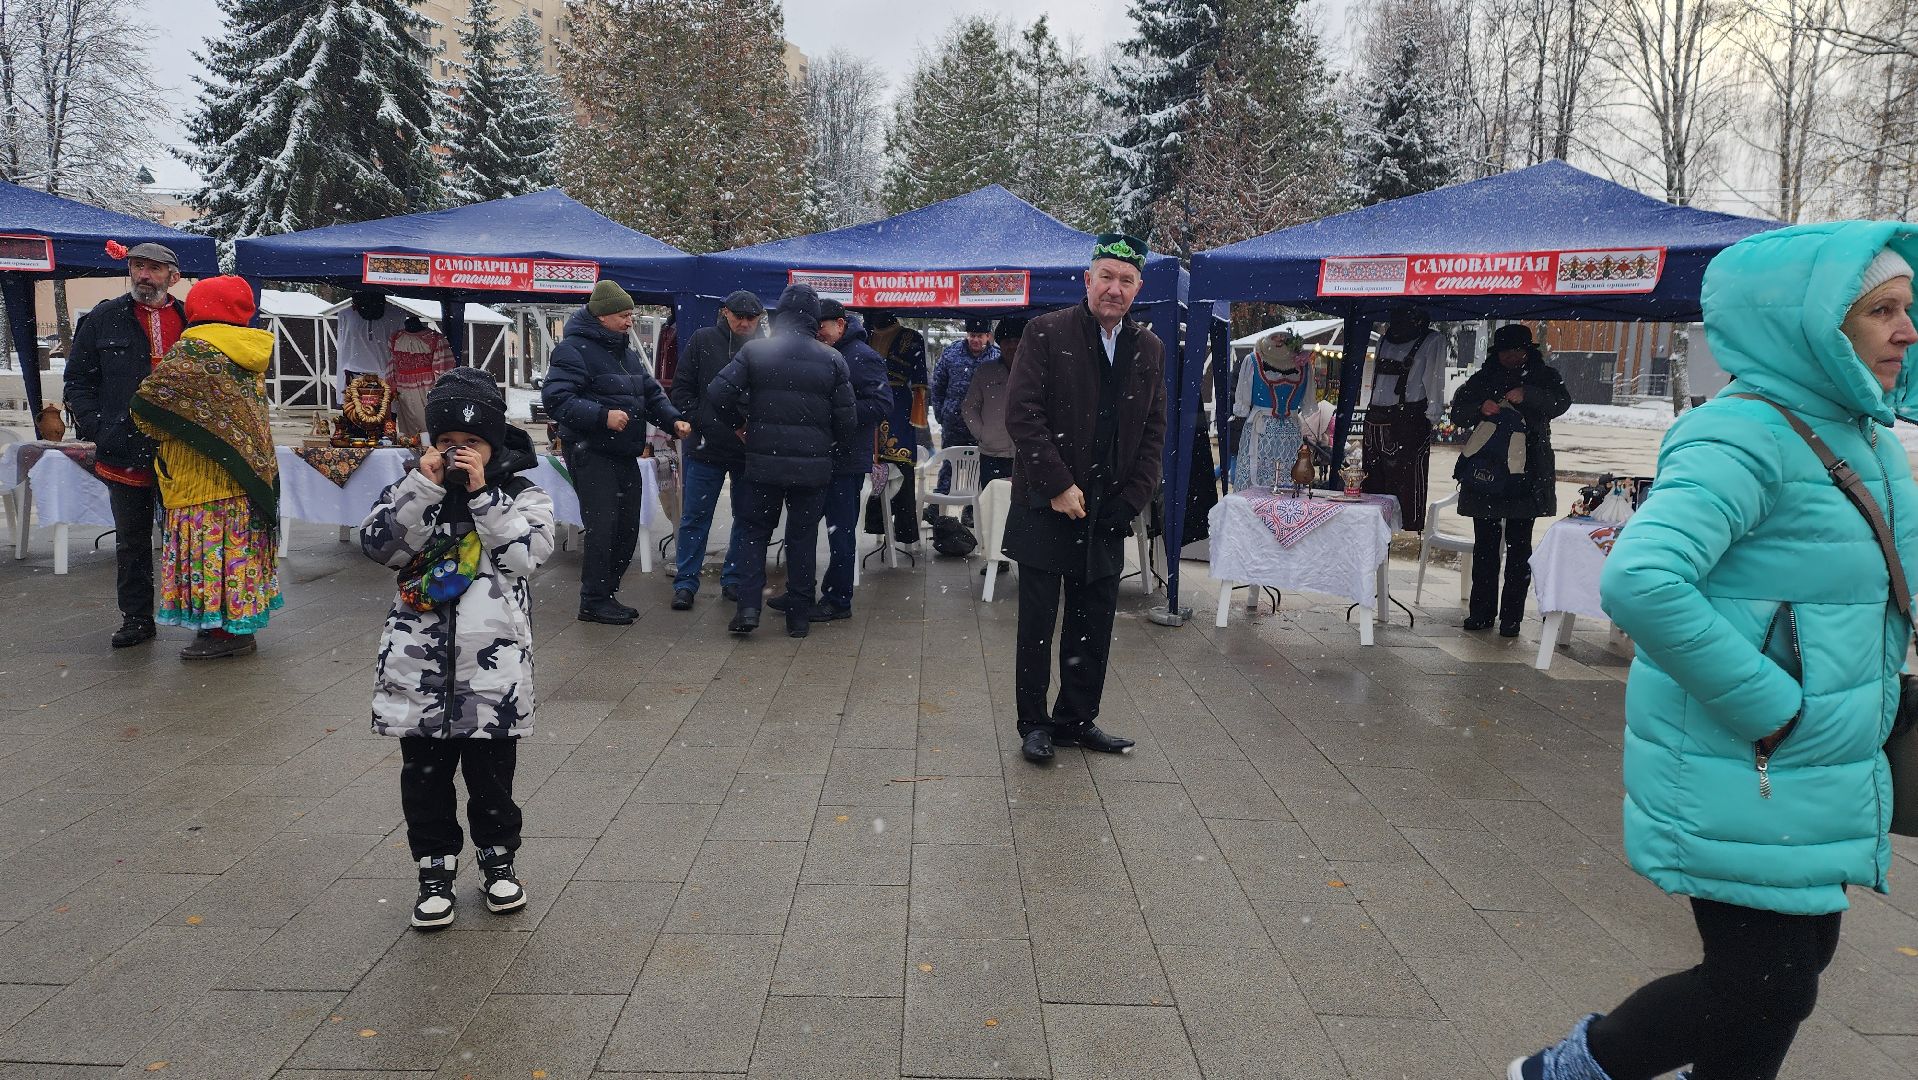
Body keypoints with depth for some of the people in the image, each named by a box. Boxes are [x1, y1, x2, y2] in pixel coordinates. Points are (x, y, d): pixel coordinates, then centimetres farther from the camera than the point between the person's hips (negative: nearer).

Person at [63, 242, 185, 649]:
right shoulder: (103, 319, 6)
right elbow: (77, 380, 8)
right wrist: (96, 429, -4)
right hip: (124, 452, 1)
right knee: (131, 540, 10)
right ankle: (136, 618, 19)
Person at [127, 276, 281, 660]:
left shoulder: (193, 351, -13)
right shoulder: (250, 352, 8)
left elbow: (147, 401, -11)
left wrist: (159, 437, 4)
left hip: (202, 478, -7)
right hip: (246, 473, 7)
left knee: (210, 549, -1)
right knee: (238, 545, 13)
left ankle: (226, 631, 1)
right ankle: (241, 622, 20)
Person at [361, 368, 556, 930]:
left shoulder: (522, 494, 1)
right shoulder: (411, 489, 7)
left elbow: (525, 555, -15)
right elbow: (381, 546, -9)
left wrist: (481, 492, -16)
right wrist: (425, 485, -15)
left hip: (493, 660, -2)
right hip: (419, 660, 2)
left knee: (492, 769, 10)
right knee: (424, 771, 10)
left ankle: (498, 858, 31)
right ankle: (435, 869, 26)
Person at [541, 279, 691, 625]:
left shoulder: (625, 350, 18)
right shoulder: (574, 349, -10)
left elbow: (650, 392, 20)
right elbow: (555, 398, -19)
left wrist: (673, 420, 2)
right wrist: (602, 415, -27)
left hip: (624, 454, 9)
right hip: (591, 454, -9)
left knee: (627, 529, 11)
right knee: (602, 527, -10)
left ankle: (608, 594, 24)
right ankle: (593, 602, 1)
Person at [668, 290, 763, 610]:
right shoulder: (703, 340, 1)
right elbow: (681, 388, 4)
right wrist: (697, 422, -6)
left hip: (750, 450, 1)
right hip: (707, 448, -1)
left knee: (747, 518, 10)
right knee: (695, 517, 3)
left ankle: (733, 579, 24)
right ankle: (686, 582, 12)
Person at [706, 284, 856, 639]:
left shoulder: (755, 351, -3)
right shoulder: (832, 359, -2)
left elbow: (718, 394, -9)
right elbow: (846, 420, -1)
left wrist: (740, 422, 9)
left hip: (764, 463, 0)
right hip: (813, 466, 0)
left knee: (755, 532, 12)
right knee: (803, 537, 10)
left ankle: (748, 607, 0)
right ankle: (799, 615, 13)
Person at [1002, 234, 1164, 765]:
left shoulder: (1149, 349, 10)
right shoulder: (1046, 333, -4)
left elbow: (1154, 432, 10)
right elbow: (1021, 414, -11)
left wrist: (1131, 499, -1)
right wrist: (1058, 486, -15)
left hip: (1107, 514, 4)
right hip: (1046, 507, -4)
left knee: (1094, 625, 9)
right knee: (1037, 623, 4)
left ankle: (1077, 719, 24)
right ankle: (1034, 723, 17)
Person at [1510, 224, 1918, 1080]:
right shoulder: (1746, 436, -20)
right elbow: (1639, 581, -35)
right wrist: (1769, 707, -27)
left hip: (1822, 777, 9)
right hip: (1747, 783, -9)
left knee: (1787, 970, 18)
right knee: (1766, 990, 0)